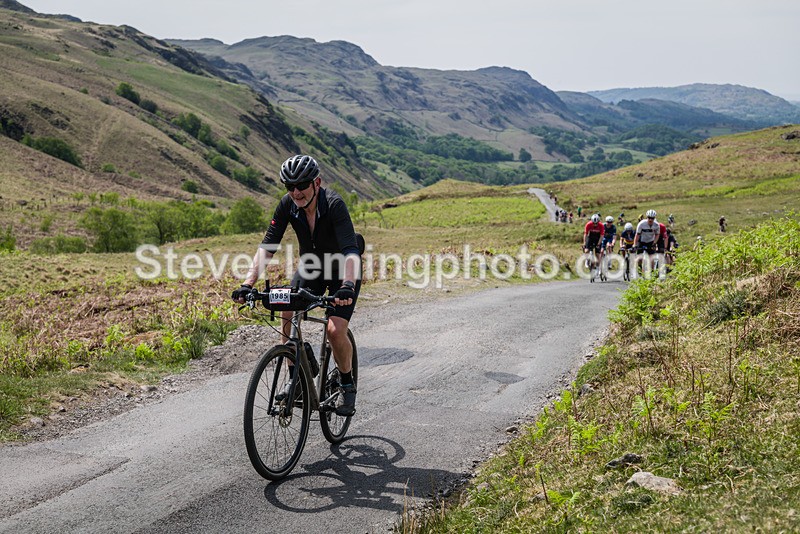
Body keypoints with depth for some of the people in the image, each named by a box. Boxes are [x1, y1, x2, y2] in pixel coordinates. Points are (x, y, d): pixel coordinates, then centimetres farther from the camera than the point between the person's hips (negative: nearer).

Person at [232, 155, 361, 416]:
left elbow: (351, 251, -42)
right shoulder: (287, 205, -19)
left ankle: (347, 385, 7)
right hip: (311, 266, 5)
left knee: (335, 330, -19)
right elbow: (267, 246, -23)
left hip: (343, 271, -4)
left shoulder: (334, 205, -32)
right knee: (287, 317, -15)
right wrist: (248, 284, -36)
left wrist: (348, 286, -59)